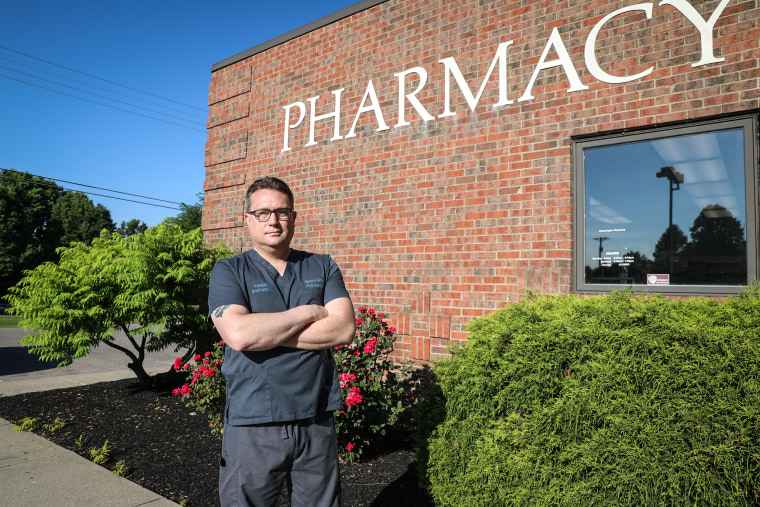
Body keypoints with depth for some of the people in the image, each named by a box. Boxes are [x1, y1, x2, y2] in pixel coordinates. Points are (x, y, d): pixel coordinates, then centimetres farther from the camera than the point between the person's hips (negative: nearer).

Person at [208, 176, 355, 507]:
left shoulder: (323, 268, 5)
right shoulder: (229, 271, -1)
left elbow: (344, 329, -10)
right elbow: (238, 334, -20)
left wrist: (264, 332, -14)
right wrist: (311, 311, -12)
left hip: (316, 421, 2)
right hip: (252, 426, -2)